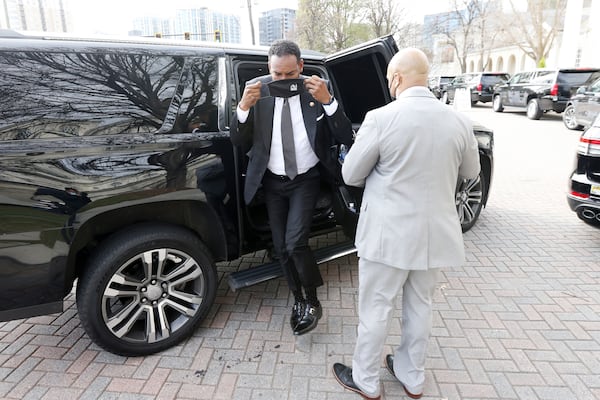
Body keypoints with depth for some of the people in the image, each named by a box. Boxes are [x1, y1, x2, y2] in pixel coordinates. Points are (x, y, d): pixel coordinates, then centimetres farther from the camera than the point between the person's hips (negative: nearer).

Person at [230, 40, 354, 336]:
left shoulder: (317, 89, -10)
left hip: (305, 180, -2)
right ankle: (299, 300, 32)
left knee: (295, 242, -15)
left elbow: (345, 138, -14)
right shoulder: (257, 90, -8)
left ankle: (312, 303, 11)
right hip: (273, 182, 3)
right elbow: (239, 141, -5)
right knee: (281, 247, 9)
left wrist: (327, 101, -28)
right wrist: (244, 107, -23)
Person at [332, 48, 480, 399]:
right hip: (435, 233, 5)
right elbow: (471, 172, 13)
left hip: (389, 232, -4)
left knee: (376, 308, 11)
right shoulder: (459, 121, -2)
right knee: (420, 305, 20)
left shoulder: (381, 118, -16)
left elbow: (351, 176, -8)